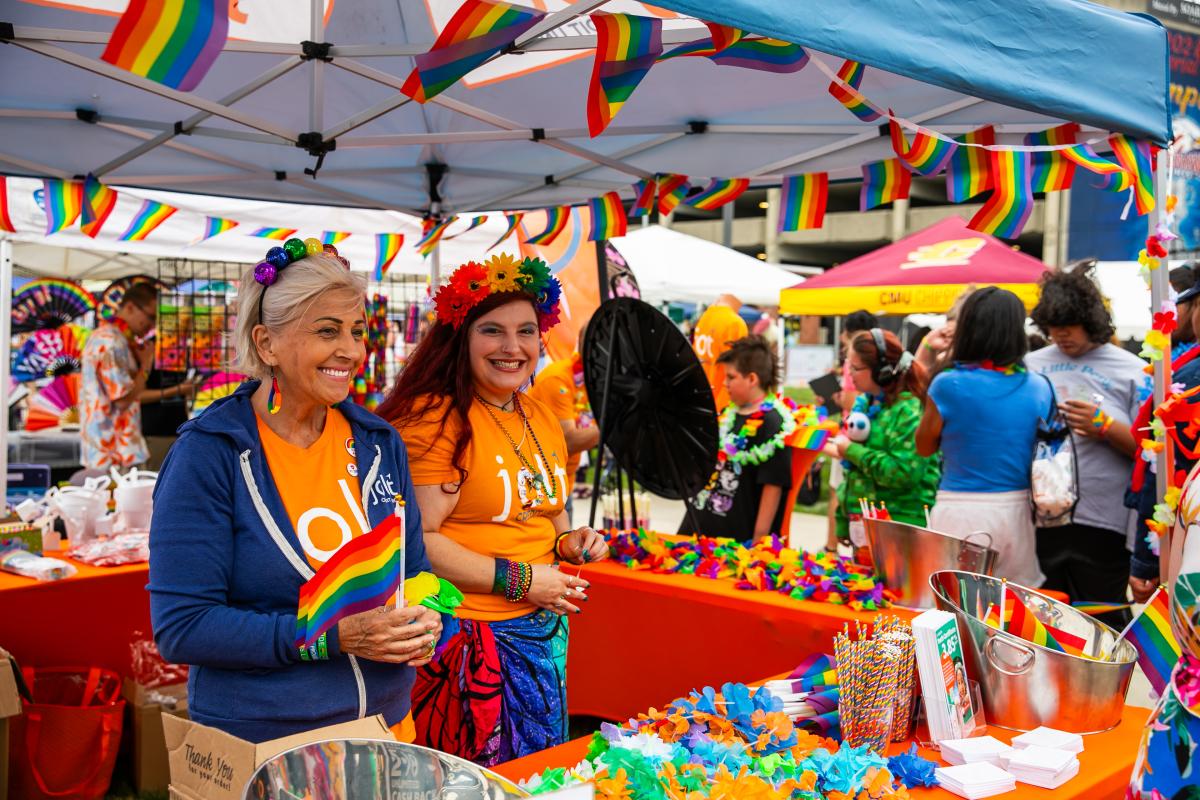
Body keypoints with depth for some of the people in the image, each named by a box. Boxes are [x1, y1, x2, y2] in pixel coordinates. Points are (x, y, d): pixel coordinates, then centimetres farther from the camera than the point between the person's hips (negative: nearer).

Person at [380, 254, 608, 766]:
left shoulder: (543, 421, 11)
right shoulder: (435, 417, -14)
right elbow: (416, 540, -20)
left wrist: (570, 542, 4)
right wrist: (516, 581, -18)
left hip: (544, 634, 8)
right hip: (467, 640, -8)